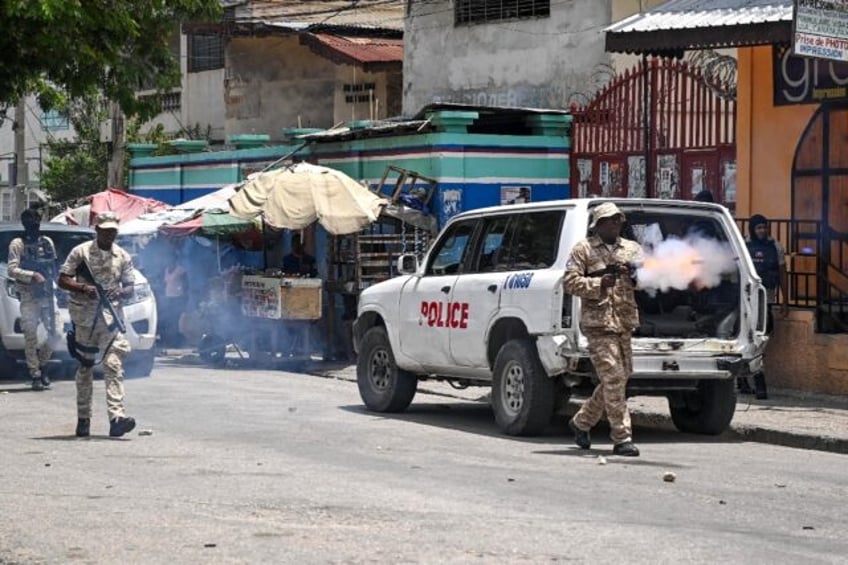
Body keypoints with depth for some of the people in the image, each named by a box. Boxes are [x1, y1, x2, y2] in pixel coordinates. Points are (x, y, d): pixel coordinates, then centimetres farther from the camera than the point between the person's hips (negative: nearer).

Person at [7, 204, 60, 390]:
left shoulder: (47, 242, 14)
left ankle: (42, 363, 20)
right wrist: (32, 275, -18)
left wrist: (51, 284, 10)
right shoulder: (18, 244, -1)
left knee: (55, 332, -1)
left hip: (47, 295, 4)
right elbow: (11, 270, -9)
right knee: (31, 336, -4)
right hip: (28, 297, -4)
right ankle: (36, 375, 0)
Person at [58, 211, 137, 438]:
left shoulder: (123, 257, 9)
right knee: (85, 368, 7)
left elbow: (129, 288, 11)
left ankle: (116, 417, -22)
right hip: (84, 315, -1)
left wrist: (120, 292, -12)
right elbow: (62, 279, 0)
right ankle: (83, 418, 16)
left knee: (113, 364, -13)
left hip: (111, 316, 1)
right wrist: (83, 288, -16)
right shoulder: (81, 252, 2)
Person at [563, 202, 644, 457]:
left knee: (619, 378, 10)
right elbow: (569, 282, -4)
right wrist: (599, 284, -18)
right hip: (598, 322, -6)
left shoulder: (632, 249, 16)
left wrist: (636, 273, -16)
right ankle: (622, 438, -10)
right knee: (613, 378, -11)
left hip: (625, 323, 6)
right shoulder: (583, 249, 3)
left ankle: (582, 421, 29)